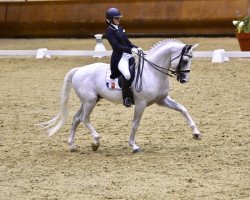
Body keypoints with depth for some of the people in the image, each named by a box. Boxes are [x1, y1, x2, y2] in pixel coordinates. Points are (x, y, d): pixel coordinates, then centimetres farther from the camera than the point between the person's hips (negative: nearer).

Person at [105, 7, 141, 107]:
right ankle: (126, 98, -22)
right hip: (119, 57, -9)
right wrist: (131, 49, -25)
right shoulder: (109, 31, -8)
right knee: (127, 74, -32)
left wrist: (136, 48, 0)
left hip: (129, 55, 9)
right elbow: (116, 46, -18)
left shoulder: (120, 28, 16)